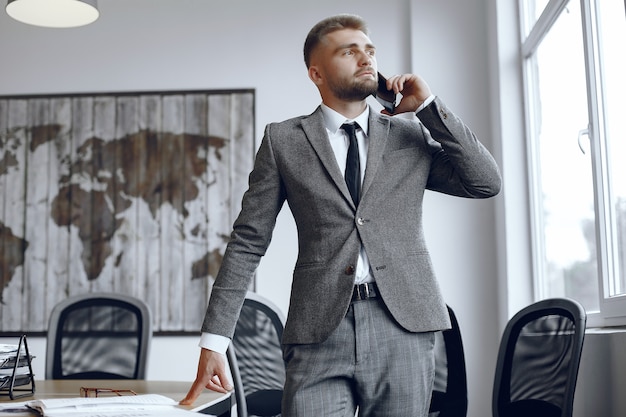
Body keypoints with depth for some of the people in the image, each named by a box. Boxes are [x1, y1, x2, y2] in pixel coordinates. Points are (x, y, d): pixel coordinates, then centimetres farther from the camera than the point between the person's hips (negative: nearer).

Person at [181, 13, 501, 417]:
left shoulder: (411, 134, 14)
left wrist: (427, 105, 3)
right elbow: (248, 241, 5)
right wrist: (214, 340, -1)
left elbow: (487, 182, 6)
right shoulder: (283, 140, 8)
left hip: (403, 324, 2)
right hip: (319, 329, -1)